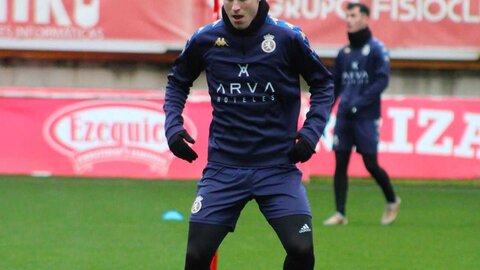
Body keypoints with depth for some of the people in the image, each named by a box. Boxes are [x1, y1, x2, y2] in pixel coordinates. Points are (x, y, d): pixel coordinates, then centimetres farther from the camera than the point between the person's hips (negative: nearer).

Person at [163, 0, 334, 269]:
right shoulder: (205, 39, -2)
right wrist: (173, 125, 2)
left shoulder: (287, 37, -7)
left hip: (278, 166, -1)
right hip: (223, 166, 2)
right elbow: (177, 82, 17)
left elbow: (324, 84, 6)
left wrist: (311, 131, -7)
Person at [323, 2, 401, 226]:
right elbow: (335, 84, 18)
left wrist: (359, 103, -19)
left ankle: (392, 201, 20)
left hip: (366, 117, -5)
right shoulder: (344, 52, 13)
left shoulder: (376, 49, -4)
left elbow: (382, 81, -12)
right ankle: (340, 214, 3)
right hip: (344, 116, 5)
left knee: (370, 164, -3)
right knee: (340, 163, 0)